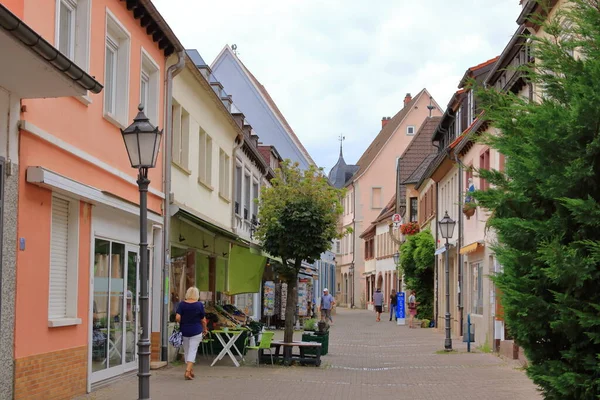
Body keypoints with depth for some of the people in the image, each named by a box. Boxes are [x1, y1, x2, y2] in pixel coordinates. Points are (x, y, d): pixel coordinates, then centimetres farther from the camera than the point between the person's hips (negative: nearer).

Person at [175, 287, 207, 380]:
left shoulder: (182, 304, -4)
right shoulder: (199, 305, -7)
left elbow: (177, 318, -12)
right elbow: (203, 320, -2)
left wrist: (182, 324, 8)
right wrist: (205, 329, 15)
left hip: (184, 330, 2)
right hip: (196, 331, -2)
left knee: (186, 351, 15)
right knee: (192, 351, -2)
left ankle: (191, 371, 23)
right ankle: (188, 371, -14)